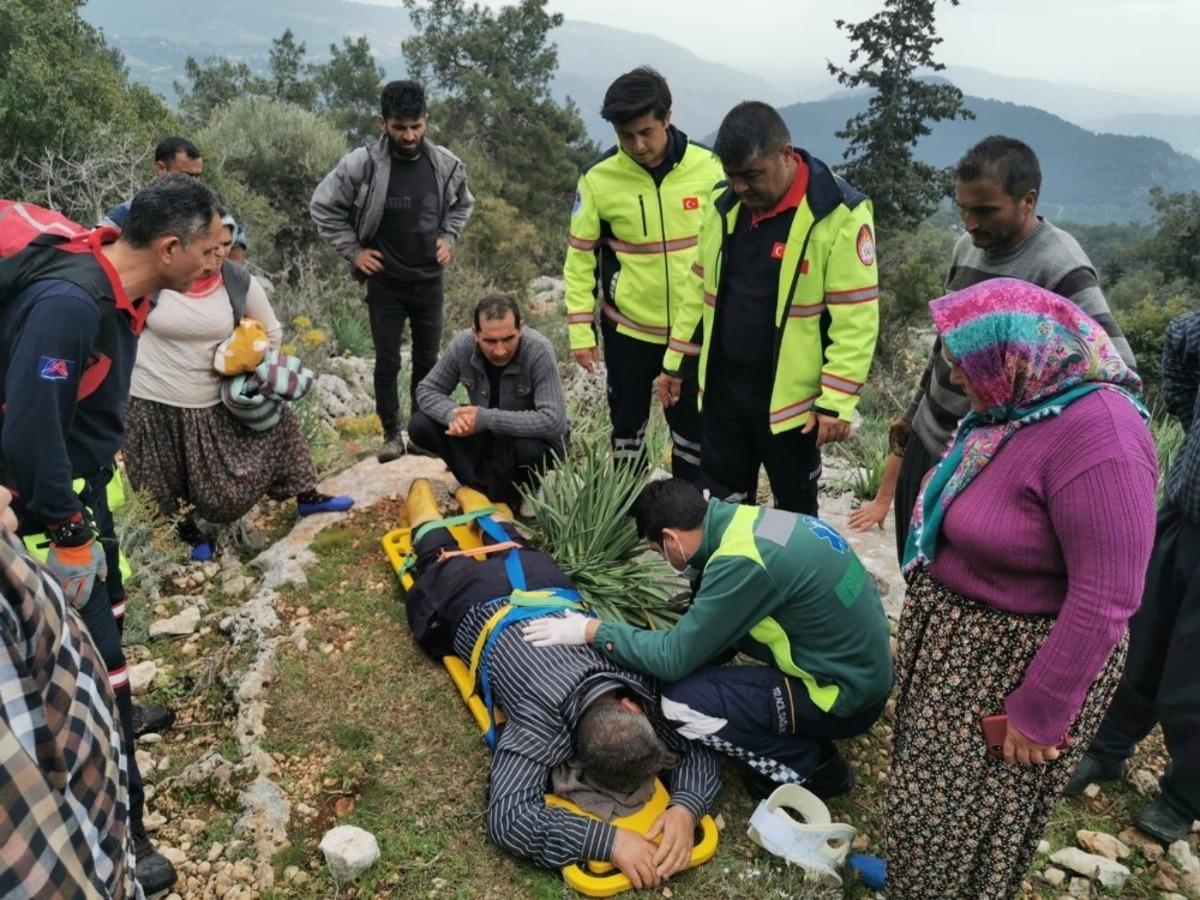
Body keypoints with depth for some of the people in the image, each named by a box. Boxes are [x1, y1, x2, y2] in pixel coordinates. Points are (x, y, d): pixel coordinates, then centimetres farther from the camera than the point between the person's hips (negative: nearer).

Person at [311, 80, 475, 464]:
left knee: (427, 360, 12)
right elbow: (323, 206, -3)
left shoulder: (446, 164, -4)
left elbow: (463, 205, 16)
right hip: (385, 282, -2)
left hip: (430, 281, 3)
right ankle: (391, 434, 20)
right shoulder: (361, 164, -14)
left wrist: (448, 237, 3)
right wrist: (353, 250, -6)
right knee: (387, 362, 4)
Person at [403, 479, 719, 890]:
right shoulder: (542, 715, -49)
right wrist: (608, 840, -60)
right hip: (475, 607, -3)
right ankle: (426, 515, 56)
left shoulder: (643, 680, -38)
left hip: (547, 588, 3)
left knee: (516, 552, 39)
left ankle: (482, 512, 62)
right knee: (443, 561, 32)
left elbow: (699, 746, -29)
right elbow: (507, 817, -54)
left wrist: (685, 808, -50)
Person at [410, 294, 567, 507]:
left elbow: (553, 421, -37)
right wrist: (453, 414, -32)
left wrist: (486, 419, -40)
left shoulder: (538, 351, -30)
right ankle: (484, 488, -4)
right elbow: (427, 390, -9)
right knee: (420, 427, -15)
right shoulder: (462, 345, -19)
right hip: (486, 432, 4)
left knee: (531, 450, -39)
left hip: (532, 435, -4)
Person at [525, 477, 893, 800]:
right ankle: (802, 735, 16)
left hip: (845, 695, -9)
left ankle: (810, 765, 4)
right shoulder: (752, 519, 1)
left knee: (681, 702, -13)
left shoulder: (741, 562, -26)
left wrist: (591, 631, -10)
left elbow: (675, 658, -18)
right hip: (857, 662, 9)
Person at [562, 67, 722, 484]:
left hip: (696, 328, 0)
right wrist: (580, 330, -6)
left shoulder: (708, 167, -8)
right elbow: (580, 256, -3)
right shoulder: (598, 178, -10)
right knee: (627, 426, 13)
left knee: (693, 428, 10)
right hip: (627, 327, 0)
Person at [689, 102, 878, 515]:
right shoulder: (722, 203, 1)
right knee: (724, 503, 20)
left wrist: (836, 402, -19)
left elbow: (856, 320, -17)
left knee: (794, 510, 15)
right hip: (723, 385, 5)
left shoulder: (839, 214, -17)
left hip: (791, 396, -5)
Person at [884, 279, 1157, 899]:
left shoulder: (1098, 437, -29)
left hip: (1016, 663, -8)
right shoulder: (1019, 404, -1)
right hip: (955, 639, 9)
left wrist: (1039, 715, -21)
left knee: (964, 817, 11)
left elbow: (1103, 601, -28)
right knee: (927, 790, 25)